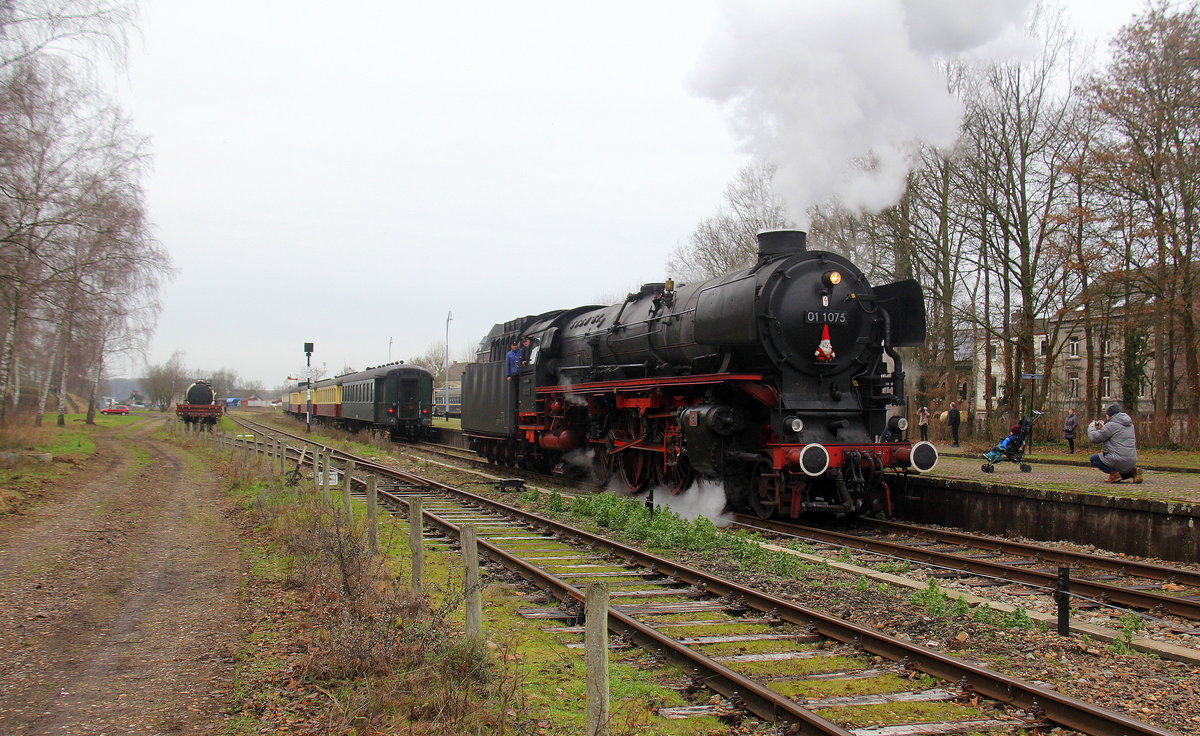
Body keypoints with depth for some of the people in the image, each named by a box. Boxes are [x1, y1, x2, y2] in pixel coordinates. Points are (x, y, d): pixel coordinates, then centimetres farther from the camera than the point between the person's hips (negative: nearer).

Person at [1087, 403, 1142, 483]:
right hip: (1132, 462, 8)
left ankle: (1113, 473, -7)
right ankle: (1133, 471, 6)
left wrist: (1091, 427, 10)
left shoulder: (1111, 425, -11)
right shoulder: (1130, 424, 15)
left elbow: (1094, 438, -9)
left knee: (1094, 458, 9)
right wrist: (1103, 428, 30)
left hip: (1118, 461, -8)